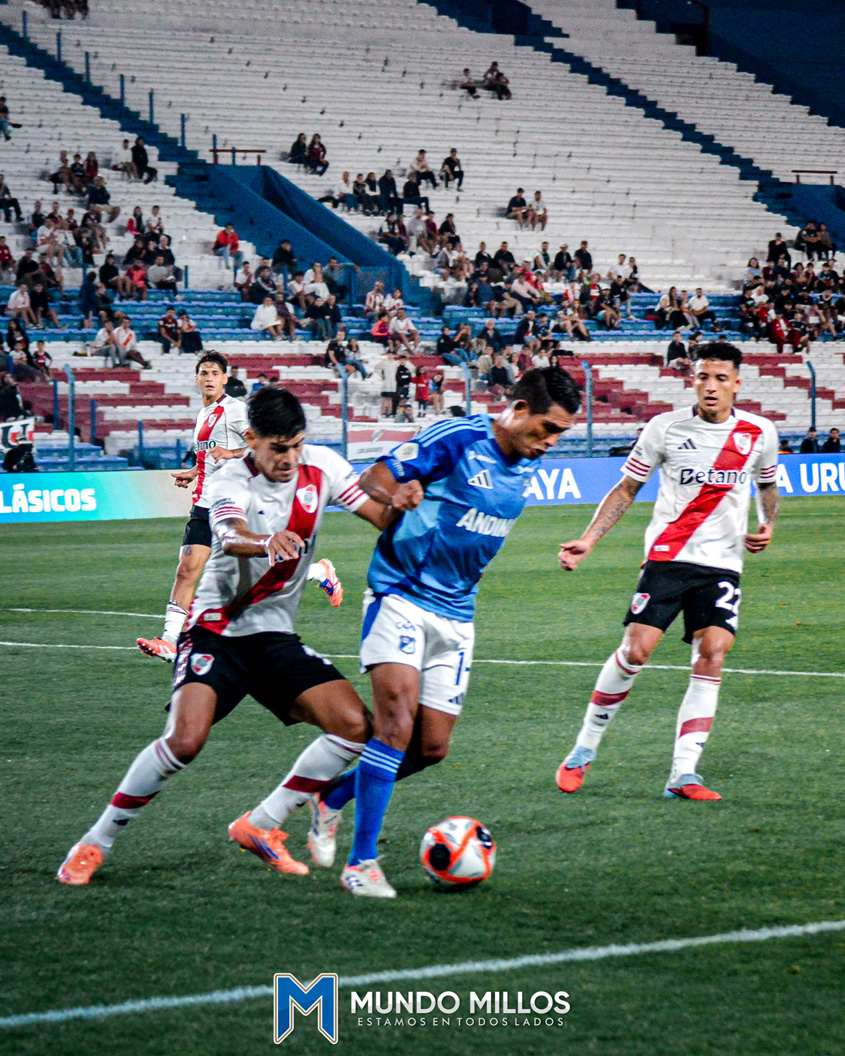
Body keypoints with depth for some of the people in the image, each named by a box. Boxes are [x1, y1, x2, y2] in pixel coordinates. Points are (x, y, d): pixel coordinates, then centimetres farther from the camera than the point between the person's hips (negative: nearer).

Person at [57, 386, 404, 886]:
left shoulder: (322, 466, -1)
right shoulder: (233, 482, -16)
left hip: (276, 636, 5)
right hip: (218, 630, -5)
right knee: (186, 738, -26)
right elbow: (230, 538, -37)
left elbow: (383, 518, 0)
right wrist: (268, 541, -60)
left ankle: (260, 826, 2)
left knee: (356, 726, -12)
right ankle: (95, 844, -8)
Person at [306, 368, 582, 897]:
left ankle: (333, 798, 27)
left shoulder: (525, 465, 10)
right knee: (397, 724, -19)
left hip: (456, 615, 7)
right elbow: (373, 479, -15)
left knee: (432, 747, 3)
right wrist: (396, 493, -35)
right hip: (401, 598, -7)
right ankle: (361, 862, -14)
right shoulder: (456, 439, -13)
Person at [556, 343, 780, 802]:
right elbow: (626, 489, 6)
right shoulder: (665, 428, -2)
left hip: (722, 563, 2)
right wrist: (589, 539, -3)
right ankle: (584, 750, 6)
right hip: (666, 555, -2)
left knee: (712, 654, -13)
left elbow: (767, 484, 24)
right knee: (635, 650, -13)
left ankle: (683, 773, -12)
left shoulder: (759, 433, 4)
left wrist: (767, 526, 5)